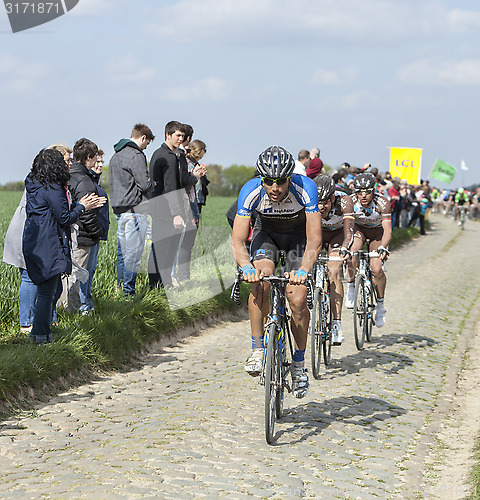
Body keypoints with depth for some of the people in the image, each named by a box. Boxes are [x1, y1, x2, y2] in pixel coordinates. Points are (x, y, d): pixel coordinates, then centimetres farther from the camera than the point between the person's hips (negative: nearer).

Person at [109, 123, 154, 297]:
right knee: (134, 252, -5)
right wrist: (152, 183, 6)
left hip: (118, 209, 9)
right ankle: (128, 292, -5)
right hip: (135, 209, -9)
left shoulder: (116, 155, 16)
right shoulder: (136, 156, -13)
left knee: (122, 251, 14)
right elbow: (145, 184, -17)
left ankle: (120, 288, 17)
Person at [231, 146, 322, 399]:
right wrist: (247, 268, -52)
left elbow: (315, 240, -39)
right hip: (267, 232, 1)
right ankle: (258, 349, -15)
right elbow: (237, 240, -33)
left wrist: (303, 270, -56)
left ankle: (299, 364, 3)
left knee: (298, 299, -15)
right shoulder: (251, 191, -31)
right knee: (260, 282, -28)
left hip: (299, 234, -1)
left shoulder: (305, 188, -35)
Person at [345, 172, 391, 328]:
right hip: (359, 229, 1)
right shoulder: (351, 201, -29)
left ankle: (380, 305, 3)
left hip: (377, 232, -1)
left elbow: (387, 230, -38)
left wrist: (383, 248, -56)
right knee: (352, 252, -32)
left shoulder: (382, 203, -32)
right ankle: (351, 289, -13)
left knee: (377, 269, -18)